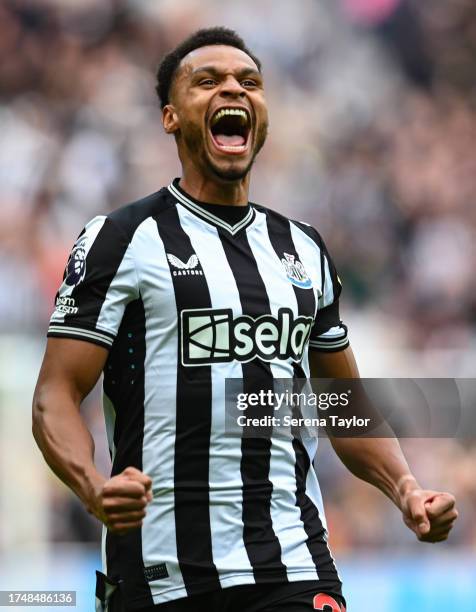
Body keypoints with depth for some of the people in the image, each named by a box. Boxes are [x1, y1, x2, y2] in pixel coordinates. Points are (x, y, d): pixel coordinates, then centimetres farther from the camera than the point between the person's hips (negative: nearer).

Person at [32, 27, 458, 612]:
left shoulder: (304, 250, 17)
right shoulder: (122, 238, 1)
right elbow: (56, 395, -5)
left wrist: (405, 489, 4)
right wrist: (94, 488, -26)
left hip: (294, 565, 3)